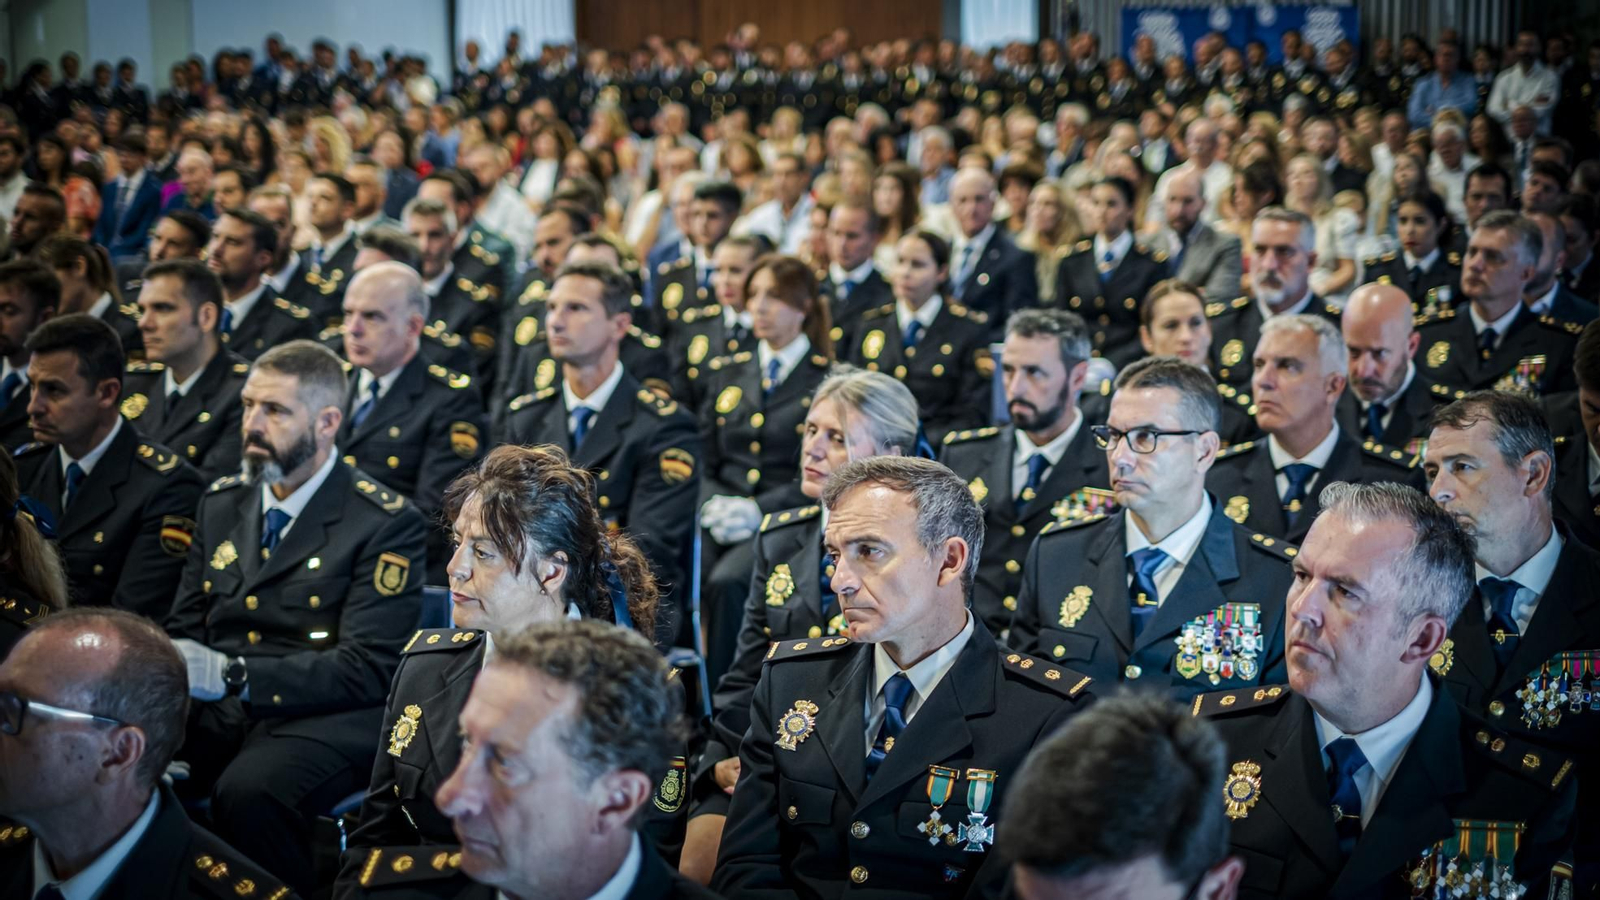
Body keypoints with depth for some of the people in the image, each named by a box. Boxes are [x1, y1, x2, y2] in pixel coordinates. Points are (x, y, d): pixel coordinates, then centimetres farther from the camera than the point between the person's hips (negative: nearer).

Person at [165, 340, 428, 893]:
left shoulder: (387, 524, -5)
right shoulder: (221, 502, 15)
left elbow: (369, 666, -13)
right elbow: (183, 626, 18)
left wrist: (235, 674, -22)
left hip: (323, 717, -5)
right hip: (212, 710, 5)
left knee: (248, 790, -35)